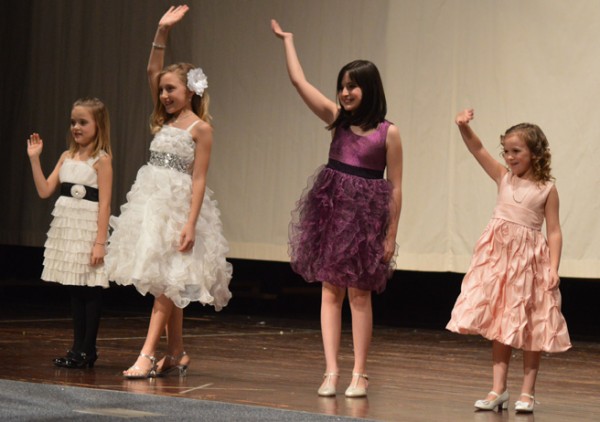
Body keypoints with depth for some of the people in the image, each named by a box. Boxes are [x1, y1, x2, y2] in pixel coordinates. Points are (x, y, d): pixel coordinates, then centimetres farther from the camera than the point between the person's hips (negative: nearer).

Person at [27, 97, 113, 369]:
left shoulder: (101, 160, -7)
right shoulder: (67, 157, 11)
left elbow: (104, 203, -11)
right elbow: (44, 191, 8)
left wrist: (100, 242, -17)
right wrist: (34, 159, 1)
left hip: (88, 230, -6)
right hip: (66, 229, 6)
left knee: (90, 290, -1)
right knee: (74, 289, 10)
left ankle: (88, 350, 5)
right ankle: (78, 348, 16)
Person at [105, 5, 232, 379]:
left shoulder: (200, 128, -7)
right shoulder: (165, 119, 12)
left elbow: (199, 179, -12)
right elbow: (153, 72, 9)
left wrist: (191, 223, -19)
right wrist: (163, 32, 1)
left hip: (179, 207, -7)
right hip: (153, 204, 7)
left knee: (167, 282, -9)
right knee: (166, 284, 9)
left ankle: (148, 355, -14)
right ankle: (176, 355, 16)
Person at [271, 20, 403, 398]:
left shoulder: (388, 132, -6)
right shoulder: (337, 119, 4)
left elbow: (395, 188, -4)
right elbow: (299, 81, 0)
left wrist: (391, 235, -5)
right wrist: (287, 40, 3)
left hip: (367, 214, -4)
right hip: (331, 210, 4)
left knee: (359, 294, 1)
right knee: (331, 291, 3)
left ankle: (359, 374, 9)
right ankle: (331, 371, 6)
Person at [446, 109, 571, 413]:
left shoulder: (546, 189, -3)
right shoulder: (504, 177, 6)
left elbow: (554, 232, -4)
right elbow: (477, 149, -3)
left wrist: (553, 268, -13)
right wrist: (464, 126, -21)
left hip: (529, 259, -3)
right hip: (498, 255, 3)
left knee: (530, 328, 3)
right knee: (500, 324, 6)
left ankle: (527, 392, 10)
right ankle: (499, 390, 10)